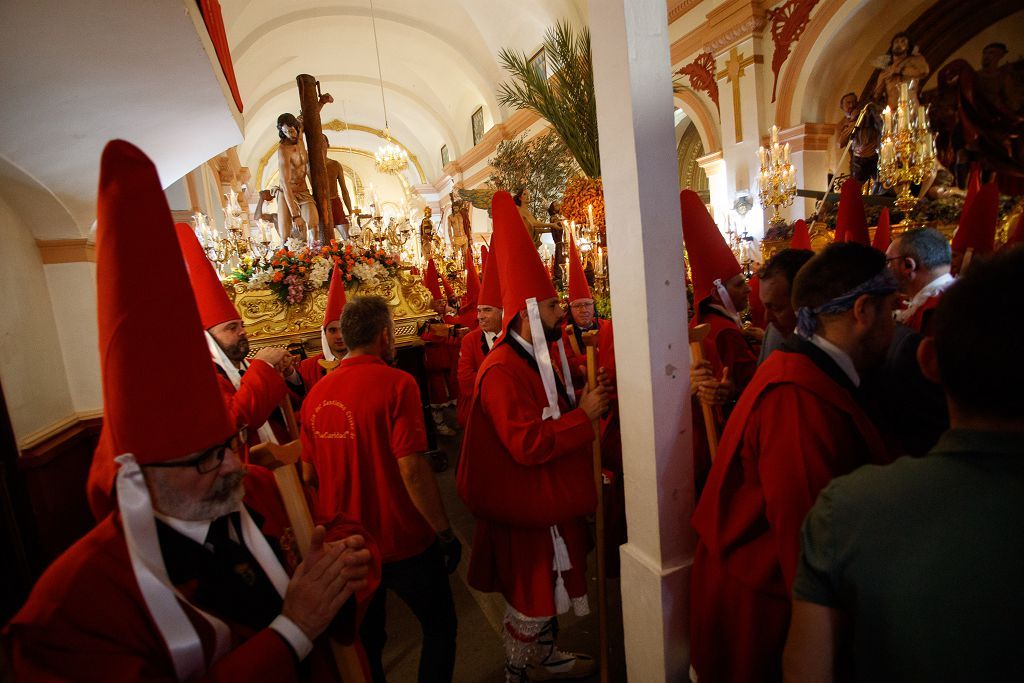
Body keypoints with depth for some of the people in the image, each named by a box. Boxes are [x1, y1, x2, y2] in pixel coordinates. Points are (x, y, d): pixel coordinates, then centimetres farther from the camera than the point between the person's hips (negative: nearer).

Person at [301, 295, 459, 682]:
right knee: (439, 627, 20)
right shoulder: (396, 383, -20)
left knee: (364, 637, 27)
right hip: (401, 543, -5)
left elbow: (309, 475, 5)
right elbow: (411, 470, -24)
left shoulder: (317, 393, -2)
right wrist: (446, 533, -13)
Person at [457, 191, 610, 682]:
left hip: (550, 500, 10)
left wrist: (580, 401, -1)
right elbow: (528, 444, -33)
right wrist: (585, 415, -26)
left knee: (549, 589, 27)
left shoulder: (536, 359, 6)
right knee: (529, 599, 11)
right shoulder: (502, 370, -26)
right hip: (526, 509, -10)